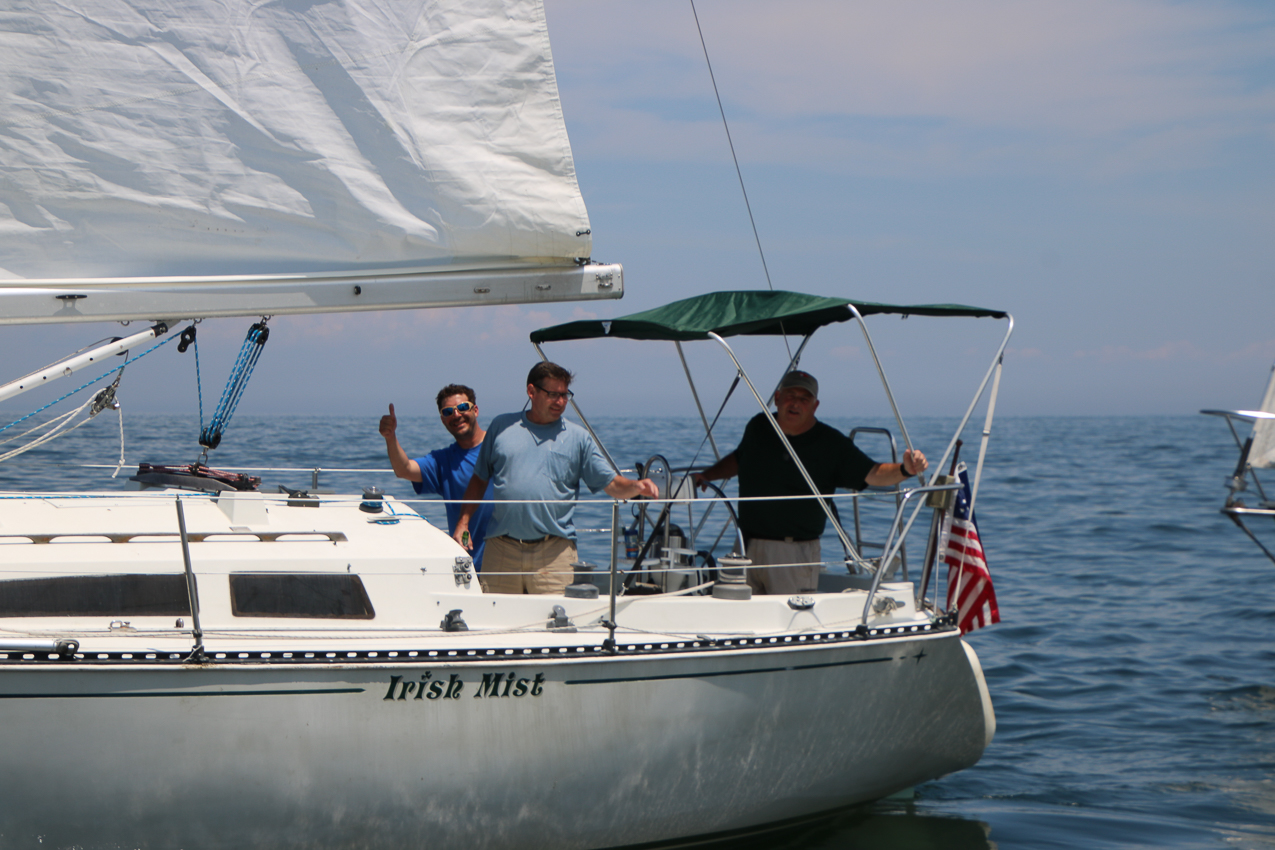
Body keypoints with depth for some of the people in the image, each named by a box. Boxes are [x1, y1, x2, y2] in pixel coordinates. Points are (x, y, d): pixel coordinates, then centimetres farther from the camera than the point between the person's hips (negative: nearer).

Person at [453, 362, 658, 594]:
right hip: (501, 549, 1)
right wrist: (463, 522, 8)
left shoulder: (578, 438, 9)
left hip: (554, 551, -1)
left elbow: (612, 484, 5)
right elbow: (479, 479, 16)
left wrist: (637, 487, -15)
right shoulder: (502, 427, 12)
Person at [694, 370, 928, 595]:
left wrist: (905, 470, -25)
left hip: (796, 553, -4)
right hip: (748, 546, 4)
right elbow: (739, 459, 29)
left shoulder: (832, 444, -2)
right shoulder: (757, 427, 9)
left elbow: (873, 474, -7)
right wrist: (706, 475, 20)